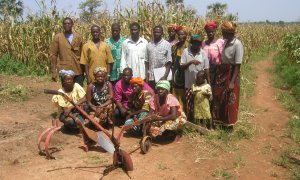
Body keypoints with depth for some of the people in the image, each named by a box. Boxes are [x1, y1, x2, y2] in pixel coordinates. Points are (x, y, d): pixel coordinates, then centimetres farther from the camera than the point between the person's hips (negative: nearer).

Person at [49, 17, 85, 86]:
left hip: (78, 71, 1)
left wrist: (85, 71, 5)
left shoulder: (78, 37, 5)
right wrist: (54, 71, -7)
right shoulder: (58, 37, 1)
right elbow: (53, 54, 0)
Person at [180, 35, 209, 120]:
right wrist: (191, 62, -22)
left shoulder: (203, 53, 0)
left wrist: (208, 83, 3)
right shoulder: (186, 51, -2)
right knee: (189, 105, 6)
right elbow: (182, 66, -6)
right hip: (189, 83, 0)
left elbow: (206, 69, 3)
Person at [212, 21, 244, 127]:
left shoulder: (237, 44, -20)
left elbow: (237, 65, -19)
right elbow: (224, 59, 8)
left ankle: (229, 123, 25)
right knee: (218, 96, 15)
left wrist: (232, 82, -20)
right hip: (222, 72, 8)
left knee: (230, 100, 7)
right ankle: (220, 120, 33)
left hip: (231, 74, -7)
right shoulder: (226, 41, 2)